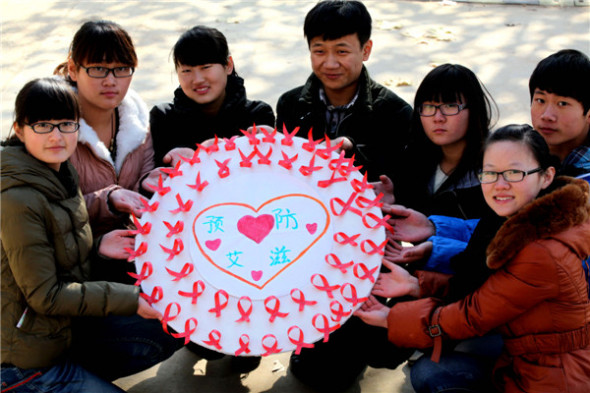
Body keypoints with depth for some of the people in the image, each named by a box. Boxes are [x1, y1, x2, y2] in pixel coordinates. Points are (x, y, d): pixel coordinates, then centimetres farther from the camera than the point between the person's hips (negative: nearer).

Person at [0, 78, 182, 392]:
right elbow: (44, 295, -21)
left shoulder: (61, 176, 5)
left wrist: (96, 248, -5)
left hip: (66, 328, 9)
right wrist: (129, 299, -21)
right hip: (30, 355, -9)